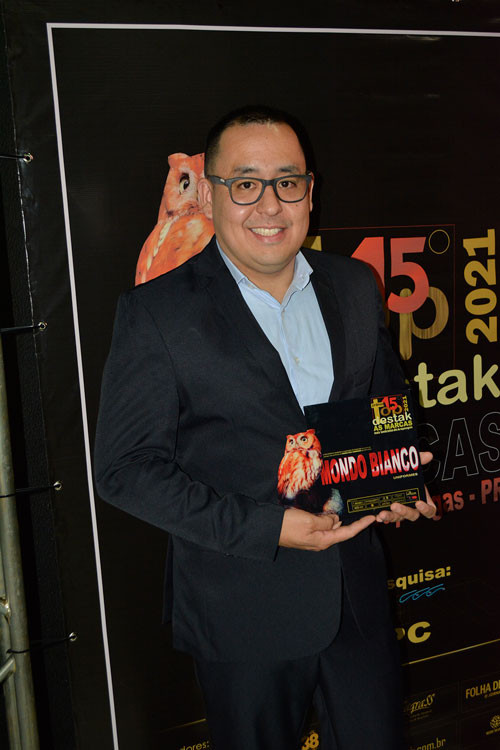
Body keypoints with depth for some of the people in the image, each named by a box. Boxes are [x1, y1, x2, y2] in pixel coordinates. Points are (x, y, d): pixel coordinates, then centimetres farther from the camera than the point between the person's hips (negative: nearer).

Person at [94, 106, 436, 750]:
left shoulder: (354, 287, 3)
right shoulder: (156, 310, -12)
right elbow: (124, 466, -14)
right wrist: (265, 528, -21)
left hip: (359, 596, 5)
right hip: (240, 613, -4)